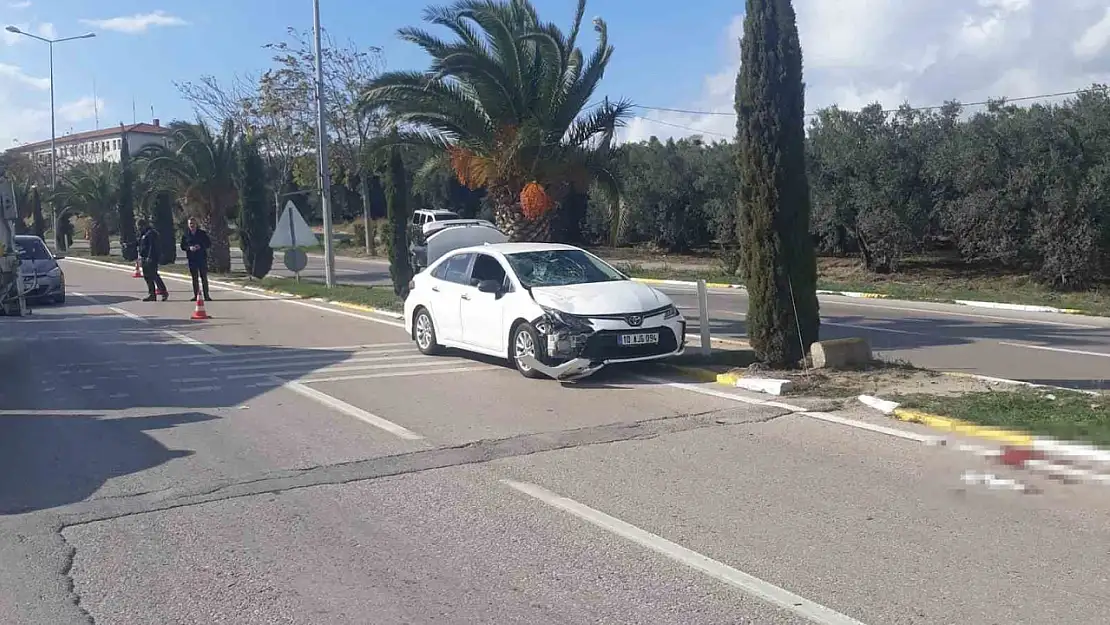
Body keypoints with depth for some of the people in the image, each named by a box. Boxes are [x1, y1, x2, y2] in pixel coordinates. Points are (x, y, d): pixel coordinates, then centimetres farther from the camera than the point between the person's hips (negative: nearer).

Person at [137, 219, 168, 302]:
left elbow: (152, 246, -19)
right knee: (147, 276, 8)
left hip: (151, 258, -10)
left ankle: (164, 292, -8)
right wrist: (140, 255, 16)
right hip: (144, 258, 10)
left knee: (153, 275, -12)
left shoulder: (151, 233, -11)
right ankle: (152, 294, 11)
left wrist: (149, 257, -23)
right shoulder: (142, 234, 20)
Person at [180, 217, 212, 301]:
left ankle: (206, 295, -1)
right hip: (192, 259, 2)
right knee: (194, 277, 4)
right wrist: (189, 248, -11)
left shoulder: (202, 233, 3)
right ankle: (196, 295, 8)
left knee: (204, 277, -3)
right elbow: (182, 246, 9)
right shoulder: (185, 235, 7)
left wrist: (201, 246, -13)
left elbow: (209, 243, 3)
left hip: (202, 258, -2)